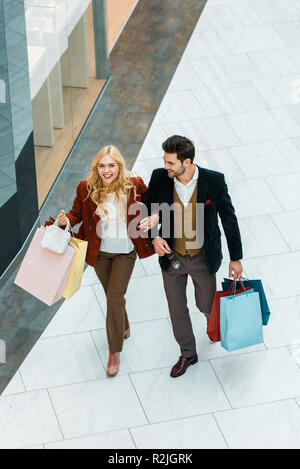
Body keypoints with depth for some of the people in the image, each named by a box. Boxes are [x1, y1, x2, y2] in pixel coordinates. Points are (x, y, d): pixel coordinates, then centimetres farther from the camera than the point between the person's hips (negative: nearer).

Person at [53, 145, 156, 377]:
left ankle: (115, 351, 6)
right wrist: (66, 220, -23)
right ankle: (124, 326, 51)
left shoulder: (133, 185, -16)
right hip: (99, 252, 3)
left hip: (125, 253, -2)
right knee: (113, 296, 20)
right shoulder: (86, 188, -14)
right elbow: (77, 213, -1)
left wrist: (154, 217, -19)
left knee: (115, 298, -8)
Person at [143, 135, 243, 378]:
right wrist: (155, 236, -17)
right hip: (172, 257, 2)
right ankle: (188, 354, 36)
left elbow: (229, 219, -9)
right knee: (177, 310, 13)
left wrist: (236, 258, -4)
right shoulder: (160, 178, -17)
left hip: (203, 258, -2)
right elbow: (148, 209, 2)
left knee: (206, 305, 16)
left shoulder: (214, 181, -22)